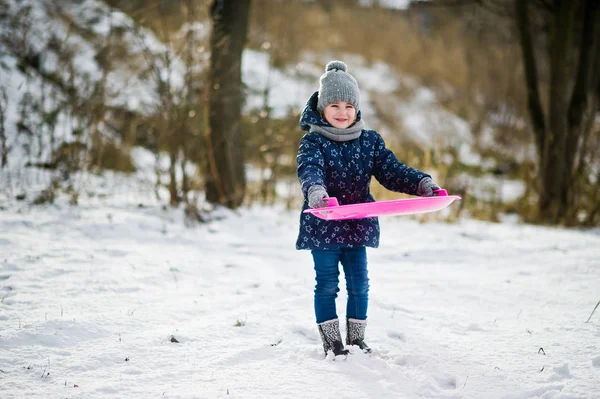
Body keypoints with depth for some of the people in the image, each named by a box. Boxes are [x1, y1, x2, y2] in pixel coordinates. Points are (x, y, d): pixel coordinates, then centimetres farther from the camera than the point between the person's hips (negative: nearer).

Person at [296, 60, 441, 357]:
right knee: (327, 284, 3)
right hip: (323, 228, -4)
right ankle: (331, 341, 13)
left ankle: (356, 339, 22)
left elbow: (391, 170, -2)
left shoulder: (370, 141, 4)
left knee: (359, 284, 9)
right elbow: (309, 170, -28)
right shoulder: (313, 142, -9)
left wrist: (422, 183, -20)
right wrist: (315, 191, -51)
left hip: (357, 225, 4)